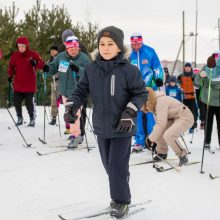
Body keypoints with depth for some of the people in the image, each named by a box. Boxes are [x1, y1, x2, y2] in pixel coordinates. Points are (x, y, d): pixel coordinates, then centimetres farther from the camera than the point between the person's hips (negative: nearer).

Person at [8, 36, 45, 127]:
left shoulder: (33, 54, -6)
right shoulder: (15, 55, 2)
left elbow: (42, 65, -6)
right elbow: (11, 66, 16)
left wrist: (36, 63, -26)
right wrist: (10, 75, 4)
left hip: (30, 85, -3)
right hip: (18, 84, 3)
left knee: (29, 103, -1)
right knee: (16, 102, 5)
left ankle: (32, 119, 18)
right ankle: (19, 118, 26)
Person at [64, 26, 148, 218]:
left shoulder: (129, 70, -13)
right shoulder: (91, 69, 0)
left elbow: (141, 93, -8)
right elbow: (81, 90, 7)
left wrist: (129, 112, -19)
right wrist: (72, 106, -9)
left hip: (122, 127, -5)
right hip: (101, 126, 5)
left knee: (118, 164, -5)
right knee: (108, 164, 14)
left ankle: (121, 201, 10)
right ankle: (119, 193, 31)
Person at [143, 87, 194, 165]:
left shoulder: (161, 101, -25)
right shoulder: (154, 104, 4)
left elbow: (161, 123, -26)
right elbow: (158, 122, 6)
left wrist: (151, 138, -19)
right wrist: (154, 139, 2)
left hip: (185, 117, -10)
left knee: (168, 135, -26)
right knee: (158, 131, 2)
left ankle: (183, 156, -9)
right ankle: (162, 152, 19)